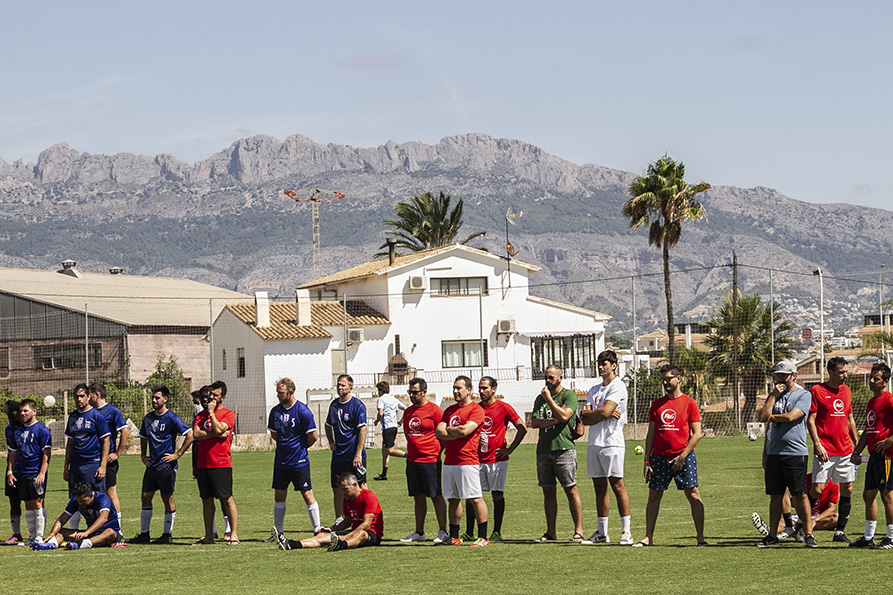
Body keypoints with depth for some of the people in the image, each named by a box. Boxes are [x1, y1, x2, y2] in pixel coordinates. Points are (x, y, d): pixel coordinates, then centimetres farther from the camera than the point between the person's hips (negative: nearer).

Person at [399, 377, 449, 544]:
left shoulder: (434, 410, -8)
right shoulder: (408, 411, 14)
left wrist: (437, 451, -7)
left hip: (430, 460, -7)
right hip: (412, 460, 7)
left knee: (436, 496, -6)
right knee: (418, 497, 11)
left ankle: (443, 533, -5)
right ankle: (419, 532, 17)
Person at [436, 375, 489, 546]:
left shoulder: (476, 409, -4)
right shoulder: (450, 410, 18)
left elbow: (465, 430, -16)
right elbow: (438, 432, 9)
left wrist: (448, 430, 1)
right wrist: (456, 434, -7)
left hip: (468, 461, -7)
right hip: (449, 461, 7)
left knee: (475, 499, -8)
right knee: (453, 499, 10)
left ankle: (483, 537, -6)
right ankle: (453, 537, 16)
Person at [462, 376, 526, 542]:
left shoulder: (503, 408, -3)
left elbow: (522, 429, -3)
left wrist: (509, 449, -6)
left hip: (497, 458, -4)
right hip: (476, 458, 4)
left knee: (497, 494, -1)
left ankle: (496, 533, 5)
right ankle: (469, 533, 7)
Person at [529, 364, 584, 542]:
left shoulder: (569, 395, 1)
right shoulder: (540, 398, 18)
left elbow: (564, 416, -14)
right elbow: (533, 422, 7)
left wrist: (549, 399, -8)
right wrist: (554, 421, -6)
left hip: (563, 448, -6)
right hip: (544, 449, 6)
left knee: (571, 490, -7)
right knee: (548, 492, 7)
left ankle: (578, 531, -5)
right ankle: (550, 533, 12)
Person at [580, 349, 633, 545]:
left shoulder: (618, 386, -4)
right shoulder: (594, 390, 19)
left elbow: (605, 411, -16)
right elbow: (586, 420, 9)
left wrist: (587, 413, 2)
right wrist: (602, 414, -8)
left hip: (611, 443, -7)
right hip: (594, 443, 7)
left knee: (617, 485, -9)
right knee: (599, 487, 8)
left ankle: (626, 531, -7)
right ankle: (602, 533, 11)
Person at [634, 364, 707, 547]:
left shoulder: (689, 403, 1)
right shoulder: (656, 405, 13)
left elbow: (697, 434, -3)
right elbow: (651, 434, 13)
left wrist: (682, 457, -11)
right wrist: (647, 461, 6)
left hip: (683, 456, -4)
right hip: (659, 456, 4)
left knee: (693, 495, -7)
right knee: (653, 496, 3)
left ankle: (700, 537, -3)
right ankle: (648, 537, 9)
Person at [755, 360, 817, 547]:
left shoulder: (803, 395, -2)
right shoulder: (773, 395, 17)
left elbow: (791, 416, -13)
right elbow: (763, 417, 5)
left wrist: (772, 416, 2)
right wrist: (774, 395, 2)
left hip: (795, 453, -6)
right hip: (774, 453, 6)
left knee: (800, 495, -6)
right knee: (775, 496, 8)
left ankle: (808, 534, -1)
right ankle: (773, 536, 13)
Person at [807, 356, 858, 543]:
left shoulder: (846, 391, 14)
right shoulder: (817, 391, -5)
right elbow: (810, 420, -7)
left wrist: (856, 443, 16)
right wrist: (817, 444, -16)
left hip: (845, 449, 6)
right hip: (824, 450, -6)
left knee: (847, 489, 4)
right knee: (818, 489, -10)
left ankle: (840, 531, 12)